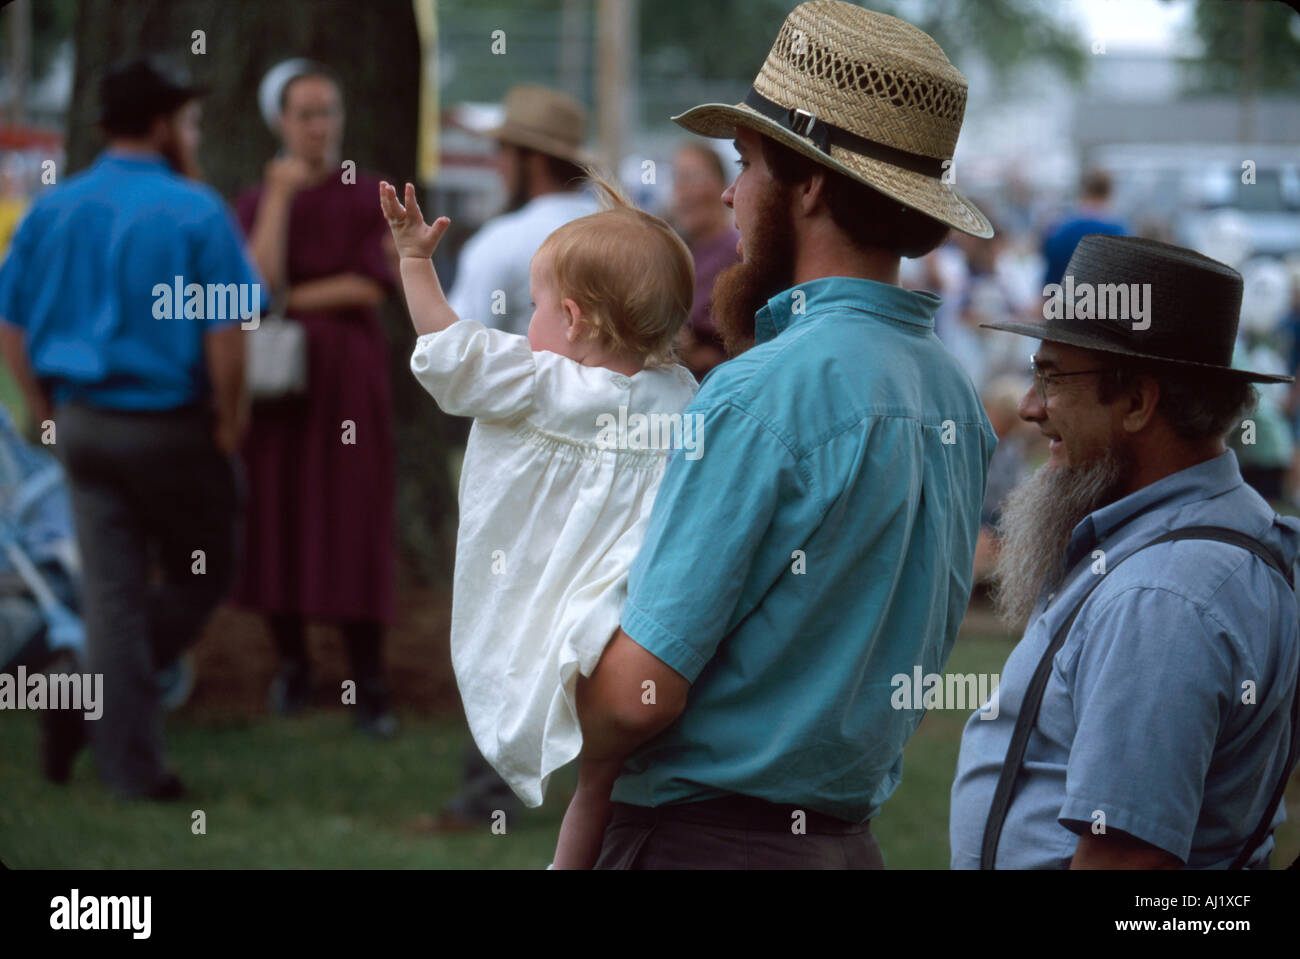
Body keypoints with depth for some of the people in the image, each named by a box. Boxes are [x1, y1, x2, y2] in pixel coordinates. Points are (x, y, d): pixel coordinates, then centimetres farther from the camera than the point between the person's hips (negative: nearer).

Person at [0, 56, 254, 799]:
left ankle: (133, 765, 4)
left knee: (115, 591, 9)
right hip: (171, 425, -5)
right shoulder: (194, 213, -13)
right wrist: (230, 419, -5)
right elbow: (226, 331, -18)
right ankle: (95, 706, -4)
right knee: (202, 576, 13)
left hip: (84, 423, 5)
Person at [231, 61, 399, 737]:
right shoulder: (255, 202, 7)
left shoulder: (367, 199, 3)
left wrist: (291, 297, -8)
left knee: (353, 526, -6)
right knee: (278, 522, 2)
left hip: (347, 376, -2)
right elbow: (261, 277, -10)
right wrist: (280, 197, -14)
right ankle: (291, 666, 16)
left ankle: (368, 684, -3)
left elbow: (372, 285, -9)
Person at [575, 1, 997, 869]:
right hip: (849, 835, 8)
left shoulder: (762, 393, -19)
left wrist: (561, 755, 2)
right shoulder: (954, 396, 6)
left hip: (709, 837, -8)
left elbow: (640, 693, -20)